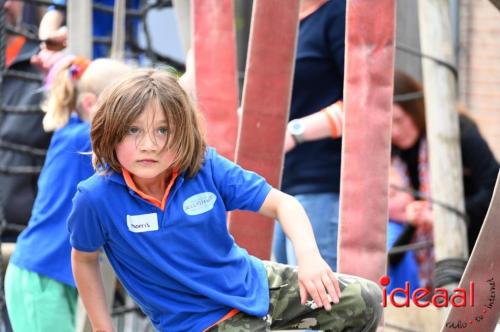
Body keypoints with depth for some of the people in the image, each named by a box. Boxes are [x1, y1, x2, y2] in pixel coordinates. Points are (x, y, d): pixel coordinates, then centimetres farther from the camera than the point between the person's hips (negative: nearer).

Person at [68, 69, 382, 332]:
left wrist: (309, 257, -28)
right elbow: (85, 259, -2)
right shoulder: (96, 198, -21)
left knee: (365, 301, 4)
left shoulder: (207, 169, -16)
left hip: (252, 282, 4)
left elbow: (282, 203, -10)